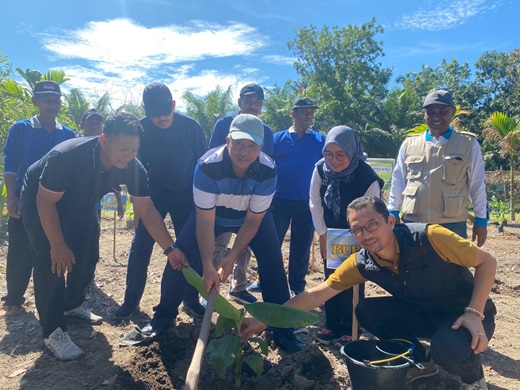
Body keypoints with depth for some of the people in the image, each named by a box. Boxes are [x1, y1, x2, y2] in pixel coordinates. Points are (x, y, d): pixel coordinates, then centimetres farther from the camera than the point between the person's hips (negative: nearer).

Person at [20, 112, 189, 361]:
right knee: (52, 262, -13)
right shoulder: (67, 156, -40)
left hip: (80, 204, 5)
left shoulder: (133, 168, -26)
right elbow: (45, 202, -29)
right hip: (41, 201, -5)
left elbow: (147, 211, -22)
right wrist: (58, 246, -24)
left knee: (87, 256, 7)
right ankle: (52, 331, -2)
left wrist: (170, 249, -27)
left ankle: (72, 305, 32)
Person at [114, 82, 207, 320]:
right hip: (153, 196, 1)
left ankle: (191, 301, 18)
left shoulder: (190, 126, -13)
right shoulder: (141, 128, -10)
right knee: (140, 247, -1)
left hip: (186, 197, 0)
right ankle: (131, 301, 15)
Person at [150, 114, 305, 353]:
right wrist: (208, 266, -35)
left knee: (272, 261, -15)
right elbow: (205, 221, -30)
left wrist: (232, 257, -23)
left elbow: (253, 220, -20)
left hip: (253, 217, 1)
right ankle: (164, 316, 13)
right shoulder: (208, 166, -34)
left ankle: (281, 327, 2)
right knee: (179, 258, -11)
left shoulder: (268, 171, -30)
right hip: (211, 214, 0)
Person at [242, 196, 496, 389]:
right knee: (365, 310, -14)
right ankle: (421, 361, 10)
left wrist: (474, 313, -27)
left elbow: (487, 261, -16)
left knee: (448, 349, -35)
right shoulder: (362, 263, -16)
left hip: (466, 313, -4)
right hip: (423, 313, 5)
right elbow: (316, 295, -15)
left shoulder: (429, 237, -29)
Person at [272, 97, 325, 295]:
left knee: (301, 248, 11)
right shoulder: (278, 138, 3)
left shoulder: (320, 140, 3)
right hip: (280, 201, 0)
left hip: (307, 203, 1)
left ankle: (297, 286, 27)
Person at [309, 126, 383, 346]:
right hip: (330, 234, 4)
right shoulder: (320, 169, -18)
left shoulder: (367, 177, -29)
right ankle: (332, 326, 25)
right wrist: (322, 235, -6)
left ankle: (350, 330, 19)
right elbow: (315, 204, -8)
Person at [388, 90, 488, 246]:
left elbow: (477, 185, 6)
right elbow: (398, 182, 10)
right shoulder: (409, 144, 6)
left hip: (452, 225, -1)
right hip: (412, 223, 1)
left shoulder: (469, 144, 3)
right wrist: (393, 214, 7)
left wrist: (481, 220, 5)